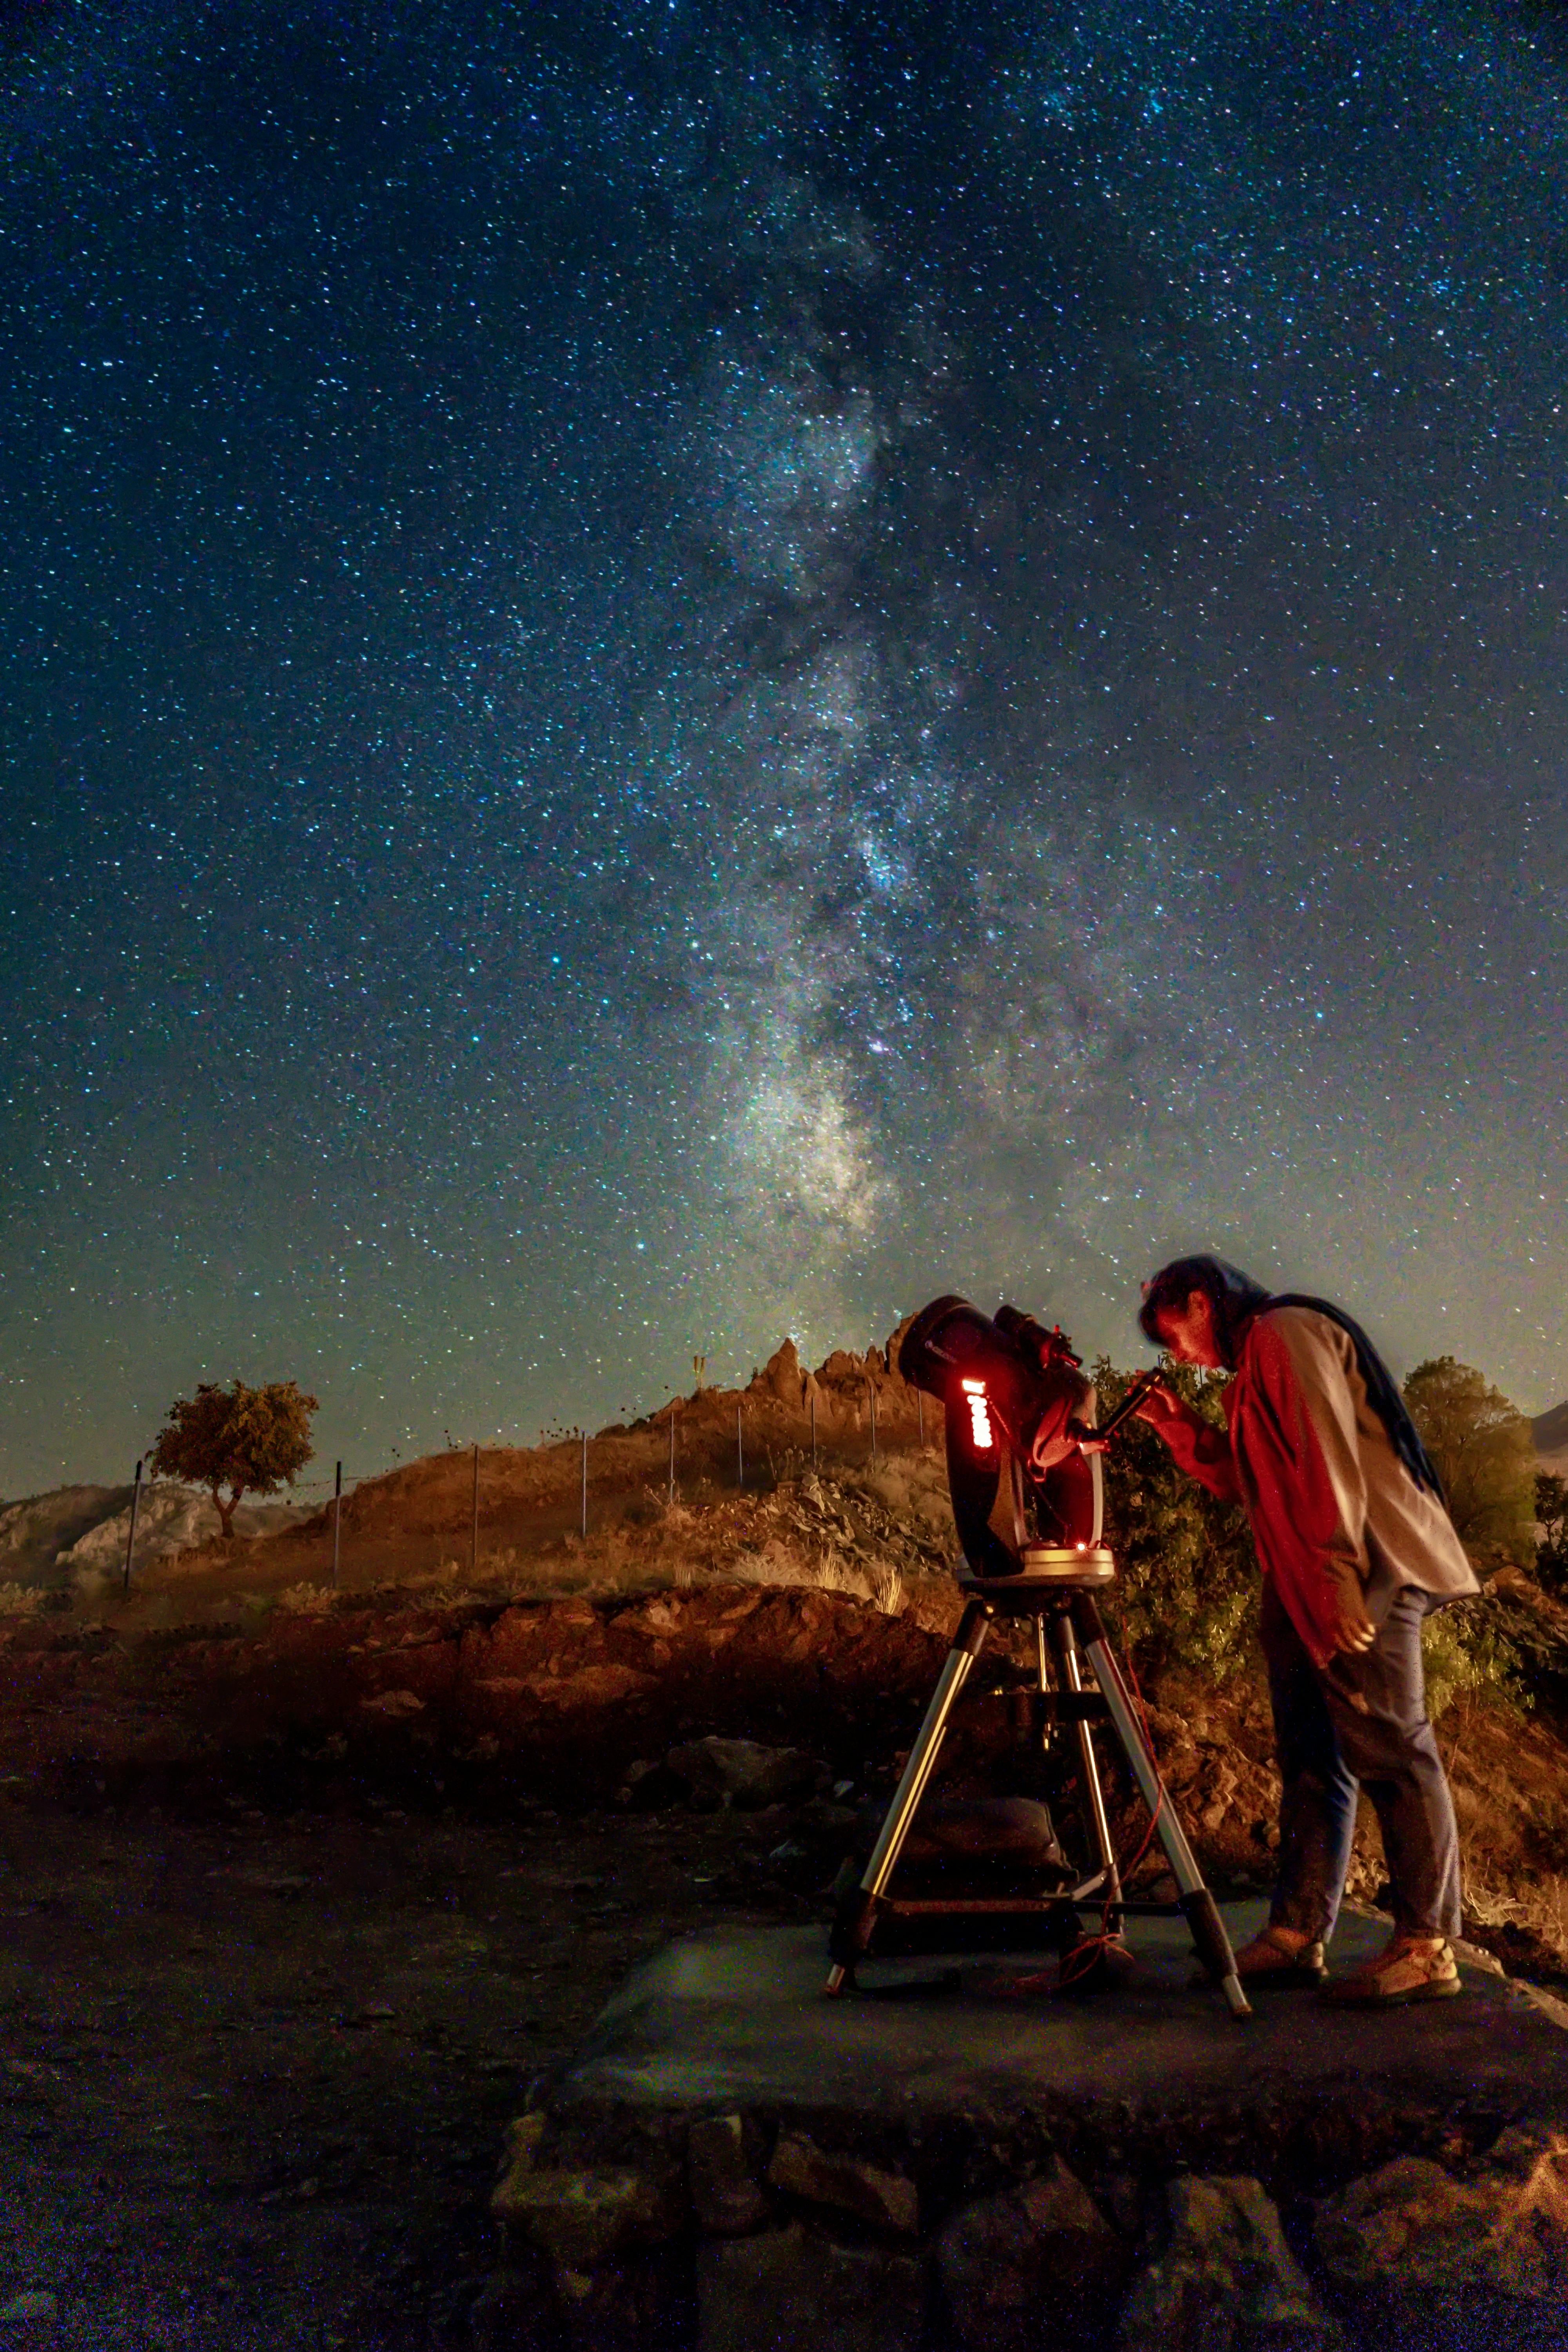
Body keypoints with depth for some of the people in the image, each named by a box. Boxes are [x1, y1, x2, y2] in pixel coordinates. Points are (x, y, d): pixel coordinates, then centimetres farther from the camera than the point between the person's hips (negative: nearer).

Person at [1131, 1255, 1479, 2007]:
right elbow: (1250, 1482, 22)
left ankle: (1428, 1949, 4)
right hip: (1303, 1591, 10)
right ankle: (1295, 1936, 17)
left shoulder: (1286, 1332, -9)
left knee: (1389, 1750, -4)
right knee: (1311, 1761, 11)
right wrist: (1177, 1426, 14)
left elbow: (1329, 1458, -19)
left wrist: (1339, 1584, -23)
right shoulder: (1255, 1362, 22)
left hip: (1361, 1575, -10)